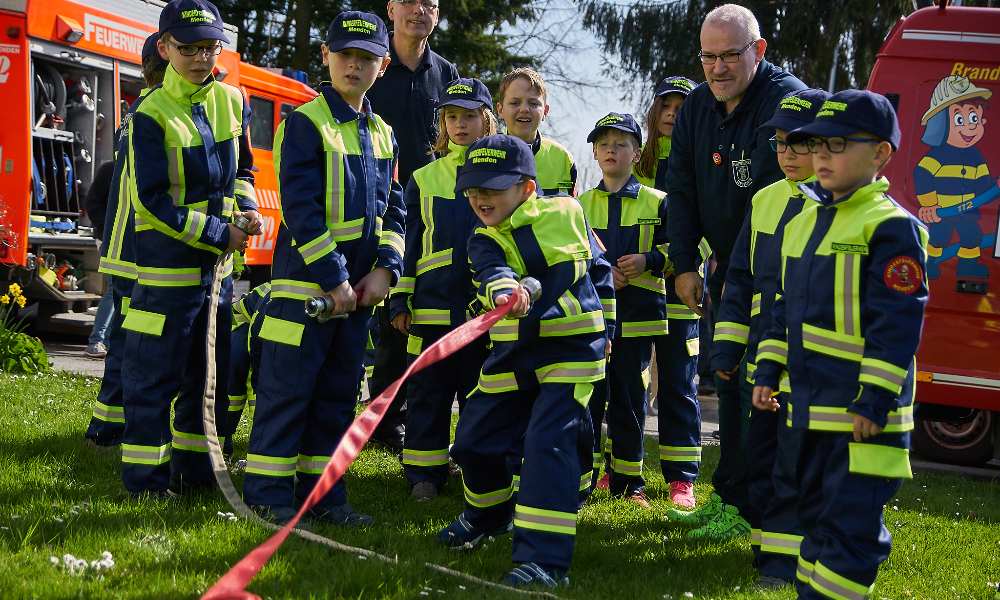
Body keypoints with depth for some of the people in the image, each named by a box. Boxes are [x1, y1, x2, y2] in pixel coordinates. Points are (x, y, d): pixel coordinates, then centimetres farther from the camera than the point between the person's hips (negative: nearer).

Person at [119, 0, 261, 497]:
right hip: (167, 257, -6)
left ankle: (195, 469, 27)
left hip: (218, 260, 6)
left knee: (209, 371, 14)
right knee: (155, 375, -1)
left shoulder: (231, 101, 6)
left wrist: (246, 207, -1)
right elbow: (152, 199, -15)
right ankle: (146, 479, 9)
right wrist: (219, 234, -16)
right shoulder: (151, 114, -12)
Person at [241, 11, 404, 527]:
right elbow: (300, 206, -15)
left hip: (358, 285, 7)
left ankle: (321, 491, 19)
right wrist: (332, 277, -17)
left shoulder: (381, 134, 13)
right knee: (288, 388, -2)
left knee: (339, 391, 10)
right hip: (305, 280, -7)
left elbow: (392, 209, 15)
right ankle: (268, 493, 7)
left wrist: (385, 268, -1)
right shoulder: (306, 122, -8)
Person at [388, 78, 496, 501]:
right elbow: (409, 242, 11)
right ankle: (424, 473, 12)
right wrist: (400, 300, 6)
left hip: (485, 304, -1)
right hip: (432, 304, 1)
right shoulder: (424, 178, 11)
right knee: (428, 389, 3)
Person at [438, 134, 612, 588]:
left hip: (572, 350, -4)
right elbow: (491, 270, -25)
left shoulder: (566, 212, -2)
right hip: (513, 353, 4)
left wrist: (603, 327, 18)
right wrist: (503, 290, -49)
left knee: (547, 440, -19)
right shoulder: (484, 240, 0)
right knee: (474, 438, 10)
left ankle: (544, 559, -20)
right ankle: (489, 514, 42)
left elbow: (598, 269, 14)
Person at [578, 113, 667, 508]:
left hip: (636, 313, -1)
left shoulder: (656, 203, 5)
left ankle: (627, 480, 15)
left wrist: (648, 261, -13)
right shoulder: (580, 205, 11)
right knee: (588, 394, -2)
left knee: (629, 398, 5)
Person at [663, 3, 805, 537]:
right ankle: (728, 496, 24)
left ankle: (750, 504, -1)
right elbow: (682, 189, 6)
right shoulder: (697, 106, 6)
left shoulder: (787, 102, -18)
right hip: (728, 264, 8)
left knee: (761, 386, -9)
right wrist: (685, 265, -2)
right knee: (728, 380, 13)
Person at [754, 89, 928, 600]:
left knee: (849, 524, -5)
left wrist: (874, 400, -19)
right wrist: (767, 372, 16)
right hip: (814, 405, 9)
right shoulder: (802, 223, 14)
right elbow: (785, 308, 21)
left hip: (864, 410, -9)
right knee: (816, 511, 18)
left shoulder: (890, 227, -12)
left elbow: (897, 323, -16)